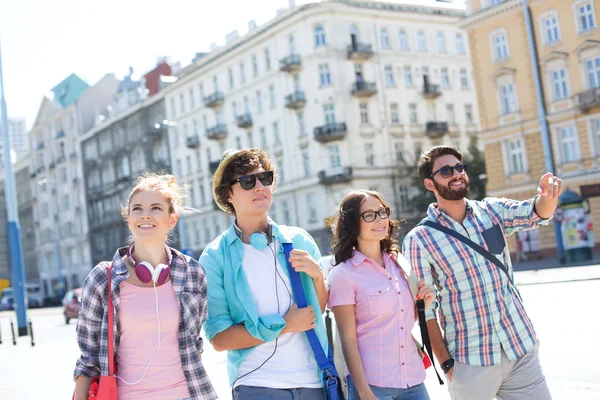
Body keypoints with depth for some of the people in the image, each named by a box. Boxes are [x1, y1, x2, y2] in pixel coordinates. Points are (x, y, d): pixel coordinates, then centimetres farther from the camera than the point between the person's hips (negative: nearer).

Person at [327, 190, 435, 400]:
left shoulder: (400, 263, 8)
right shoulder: (343, 274, -9)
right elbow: (348, 339, -10)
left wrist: (423, 304, -1)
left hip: (413, 379, 5)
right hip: (373, 383, -5)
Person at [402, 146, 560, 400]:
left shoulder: (492, 211, 5)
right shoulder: (419, 240, -8)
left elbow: (536, 213, -7)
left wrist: (548, 195, -29)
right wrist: (446, 364, -10)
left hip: (522, 349, 4)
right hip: (470, 363, -3)